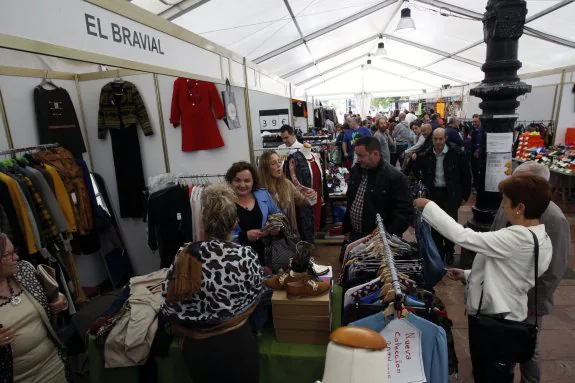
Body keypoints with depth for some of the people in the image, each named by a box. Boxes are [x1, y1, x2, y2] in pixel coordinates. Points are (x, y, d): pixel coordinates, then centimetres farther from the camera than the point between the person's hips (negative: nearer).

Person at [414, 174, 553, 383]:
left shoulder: (516, 239, -30)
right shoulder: (542, 240, 0)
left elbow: (463, 236, -32)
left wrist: (429, 206, -23)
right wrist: (468, 275, 7)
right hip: (505, 317, 8)